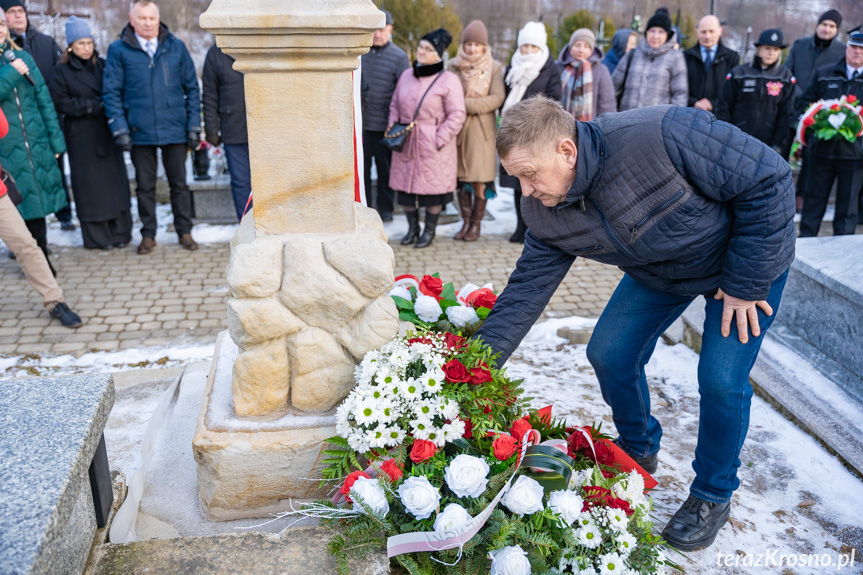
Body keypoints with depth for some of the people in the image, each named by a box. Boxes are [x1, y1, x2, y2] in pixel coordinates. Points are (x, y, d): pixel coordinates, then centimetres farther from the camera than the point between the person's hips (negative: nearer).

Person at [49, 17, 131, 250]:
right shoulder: (62, 71, 1)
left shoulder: (103, 65, 9)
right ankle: (96, 237, 8)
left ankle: (120, 232, 12)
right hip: (82, 137, -3)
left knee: (115, 180, 3)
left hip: (107, 133, 3)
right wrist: (93, 107, -13)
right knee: (90, 185, 0)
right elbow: (60, 102, -5)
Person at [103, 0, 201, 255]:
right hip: (140, 131, 0)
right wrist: (119, 128, -7)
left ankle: (184, 231, 21)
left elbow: (191, 88, 7)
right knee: (145, 186, 9)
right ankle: (148, 235, 21)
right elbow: (112, 92, 1)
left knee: (179, 183, 9)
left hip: (175, 129, 0)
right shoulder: (118, 50, 1)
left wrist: (194, 126, 1)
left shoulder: (176, 47, 4)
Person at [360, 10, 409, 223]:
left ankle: (385, 209, 20)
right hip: (360, 123, 4)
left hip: (384, 125, -3)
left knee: (385, 170, 8)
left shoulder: (399, 56, -5)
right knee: (361, 167, 10)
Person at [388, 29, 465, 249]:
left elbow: (457, 115, -9)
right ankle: (412, 227, 26)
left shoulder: (448, 80, -7)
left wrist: (440, 139, -15)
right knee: (405, 183, 9)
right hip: (405, 143, 5)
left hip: (433, 146, -5)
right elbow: (395, 105, 20)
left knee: (433, 184, 3)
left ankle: (429, 230, 19)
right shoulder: (406, 75, 10)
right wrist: (393, 124, 4)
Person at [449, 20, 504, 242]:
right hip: (458, 128, 2)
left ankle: (477, 223, 9)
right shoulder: (453, 66, 7)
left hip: (482, 129, -2)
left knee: (479, 179, -2)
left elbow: (498, 98, -9)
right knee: (460, 177, 5)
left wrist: (468, 104, -15)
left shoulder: (494, 68, 1)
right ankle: (465, 221, 16)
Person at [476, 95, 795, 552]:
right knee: (608, 354, 0)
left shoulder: (660, 137, -39)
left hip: (749, 260, -5)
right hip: (658, 272, 6)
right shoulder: (544, 213, -18)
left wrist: (745, 284, -23)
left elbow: (767, 179, -29)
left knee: (721, 381, -12)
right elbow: (526, 290, -13)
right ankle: (638, 451, 29)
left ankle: (713, 496, 15)